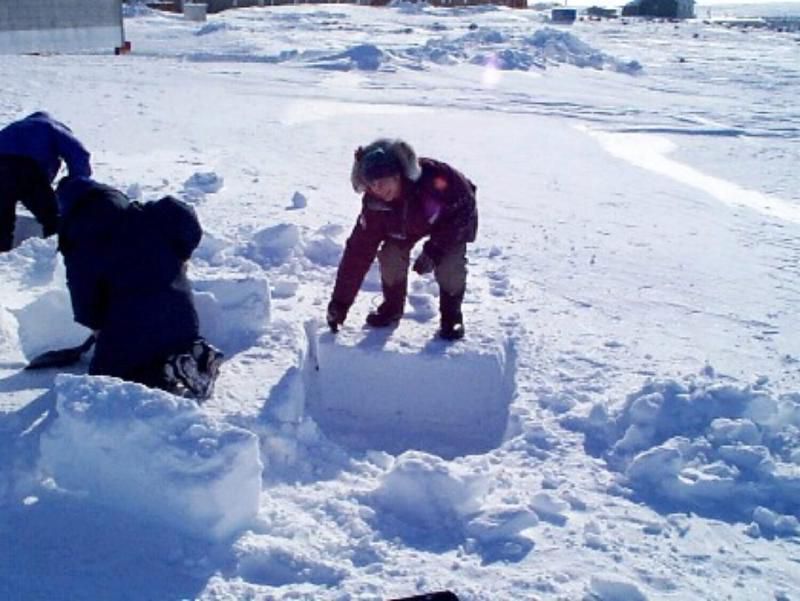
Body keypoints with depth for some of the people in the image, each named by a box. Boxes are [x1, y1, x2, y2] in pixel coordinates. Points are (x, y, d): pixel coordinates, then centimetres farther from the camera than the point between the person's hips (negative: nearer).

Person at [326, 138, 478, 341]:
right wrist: (340, 303, -24)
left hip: (454, 219, -3)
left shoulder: (433, 177, -42)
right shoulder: (374, 205, -28)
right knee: (390, 256, -16)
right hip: (412, 223, 3)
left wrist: (433, 250, -34)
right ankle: (392, 307, 9)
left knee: (450, 264, -23)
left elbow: (464, 204, -28)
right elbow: (358, 252, -23)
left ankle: (451, 315, 1)